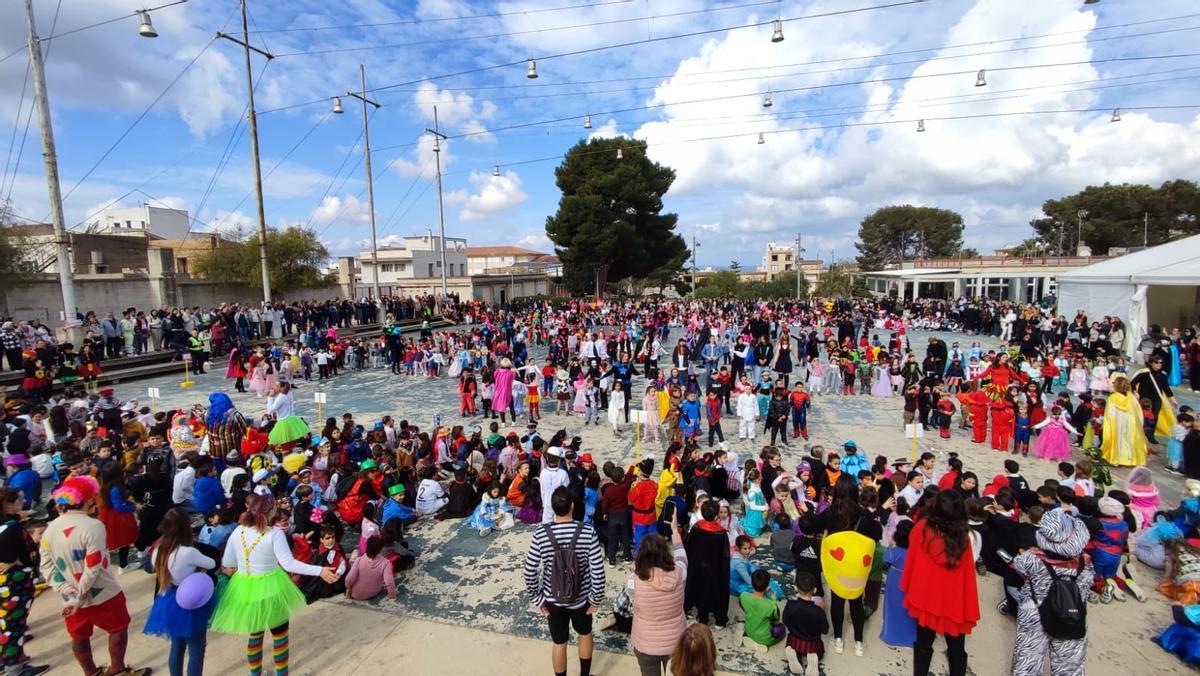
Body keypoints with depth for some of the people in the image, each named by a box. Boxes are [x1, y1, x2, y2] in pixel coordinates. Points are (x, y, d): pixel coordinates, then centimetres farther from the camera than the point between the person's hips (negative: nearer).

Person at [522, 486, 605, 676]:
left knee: (559, 643, 22)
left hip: (553, 600, 0)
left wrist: (536, 599, 0)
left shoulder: (541, 534, -20)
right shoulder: (587, 532, -23)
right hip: (581, 598, 0)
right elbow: (598, 571, -19)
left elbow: (529, 572, -14)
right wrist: (596, 598, -4)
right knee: (585, 634, 29)